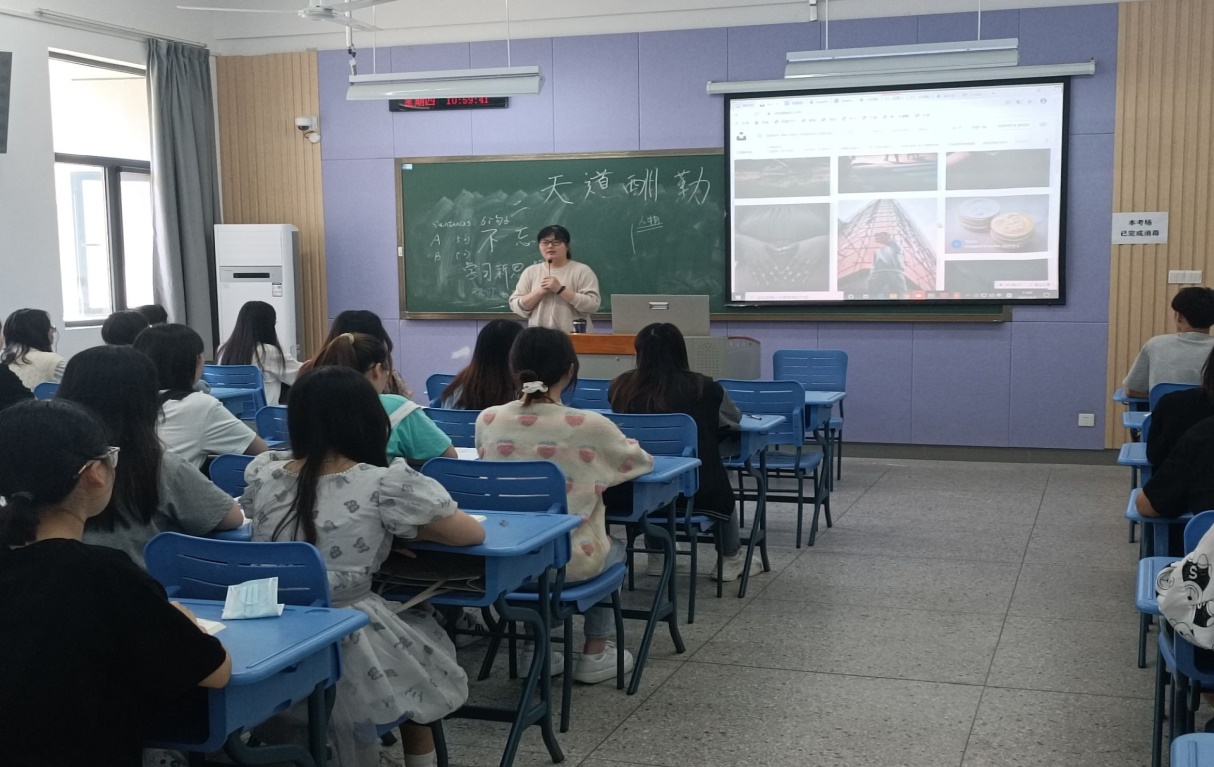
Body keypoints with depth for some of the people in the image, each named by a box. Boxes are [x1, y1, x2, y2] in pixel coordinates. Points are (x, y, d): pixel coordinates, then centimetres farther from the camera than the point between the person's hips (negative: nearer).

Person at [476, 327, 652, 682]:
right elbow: (642, 461, 4)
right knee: (613, 548, 31)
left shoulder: (487, 421, -7)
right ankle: (595, 654, 32)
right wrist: (610, 446, 26)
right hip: (568, 560, -3)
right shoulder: (590, 427, -15)